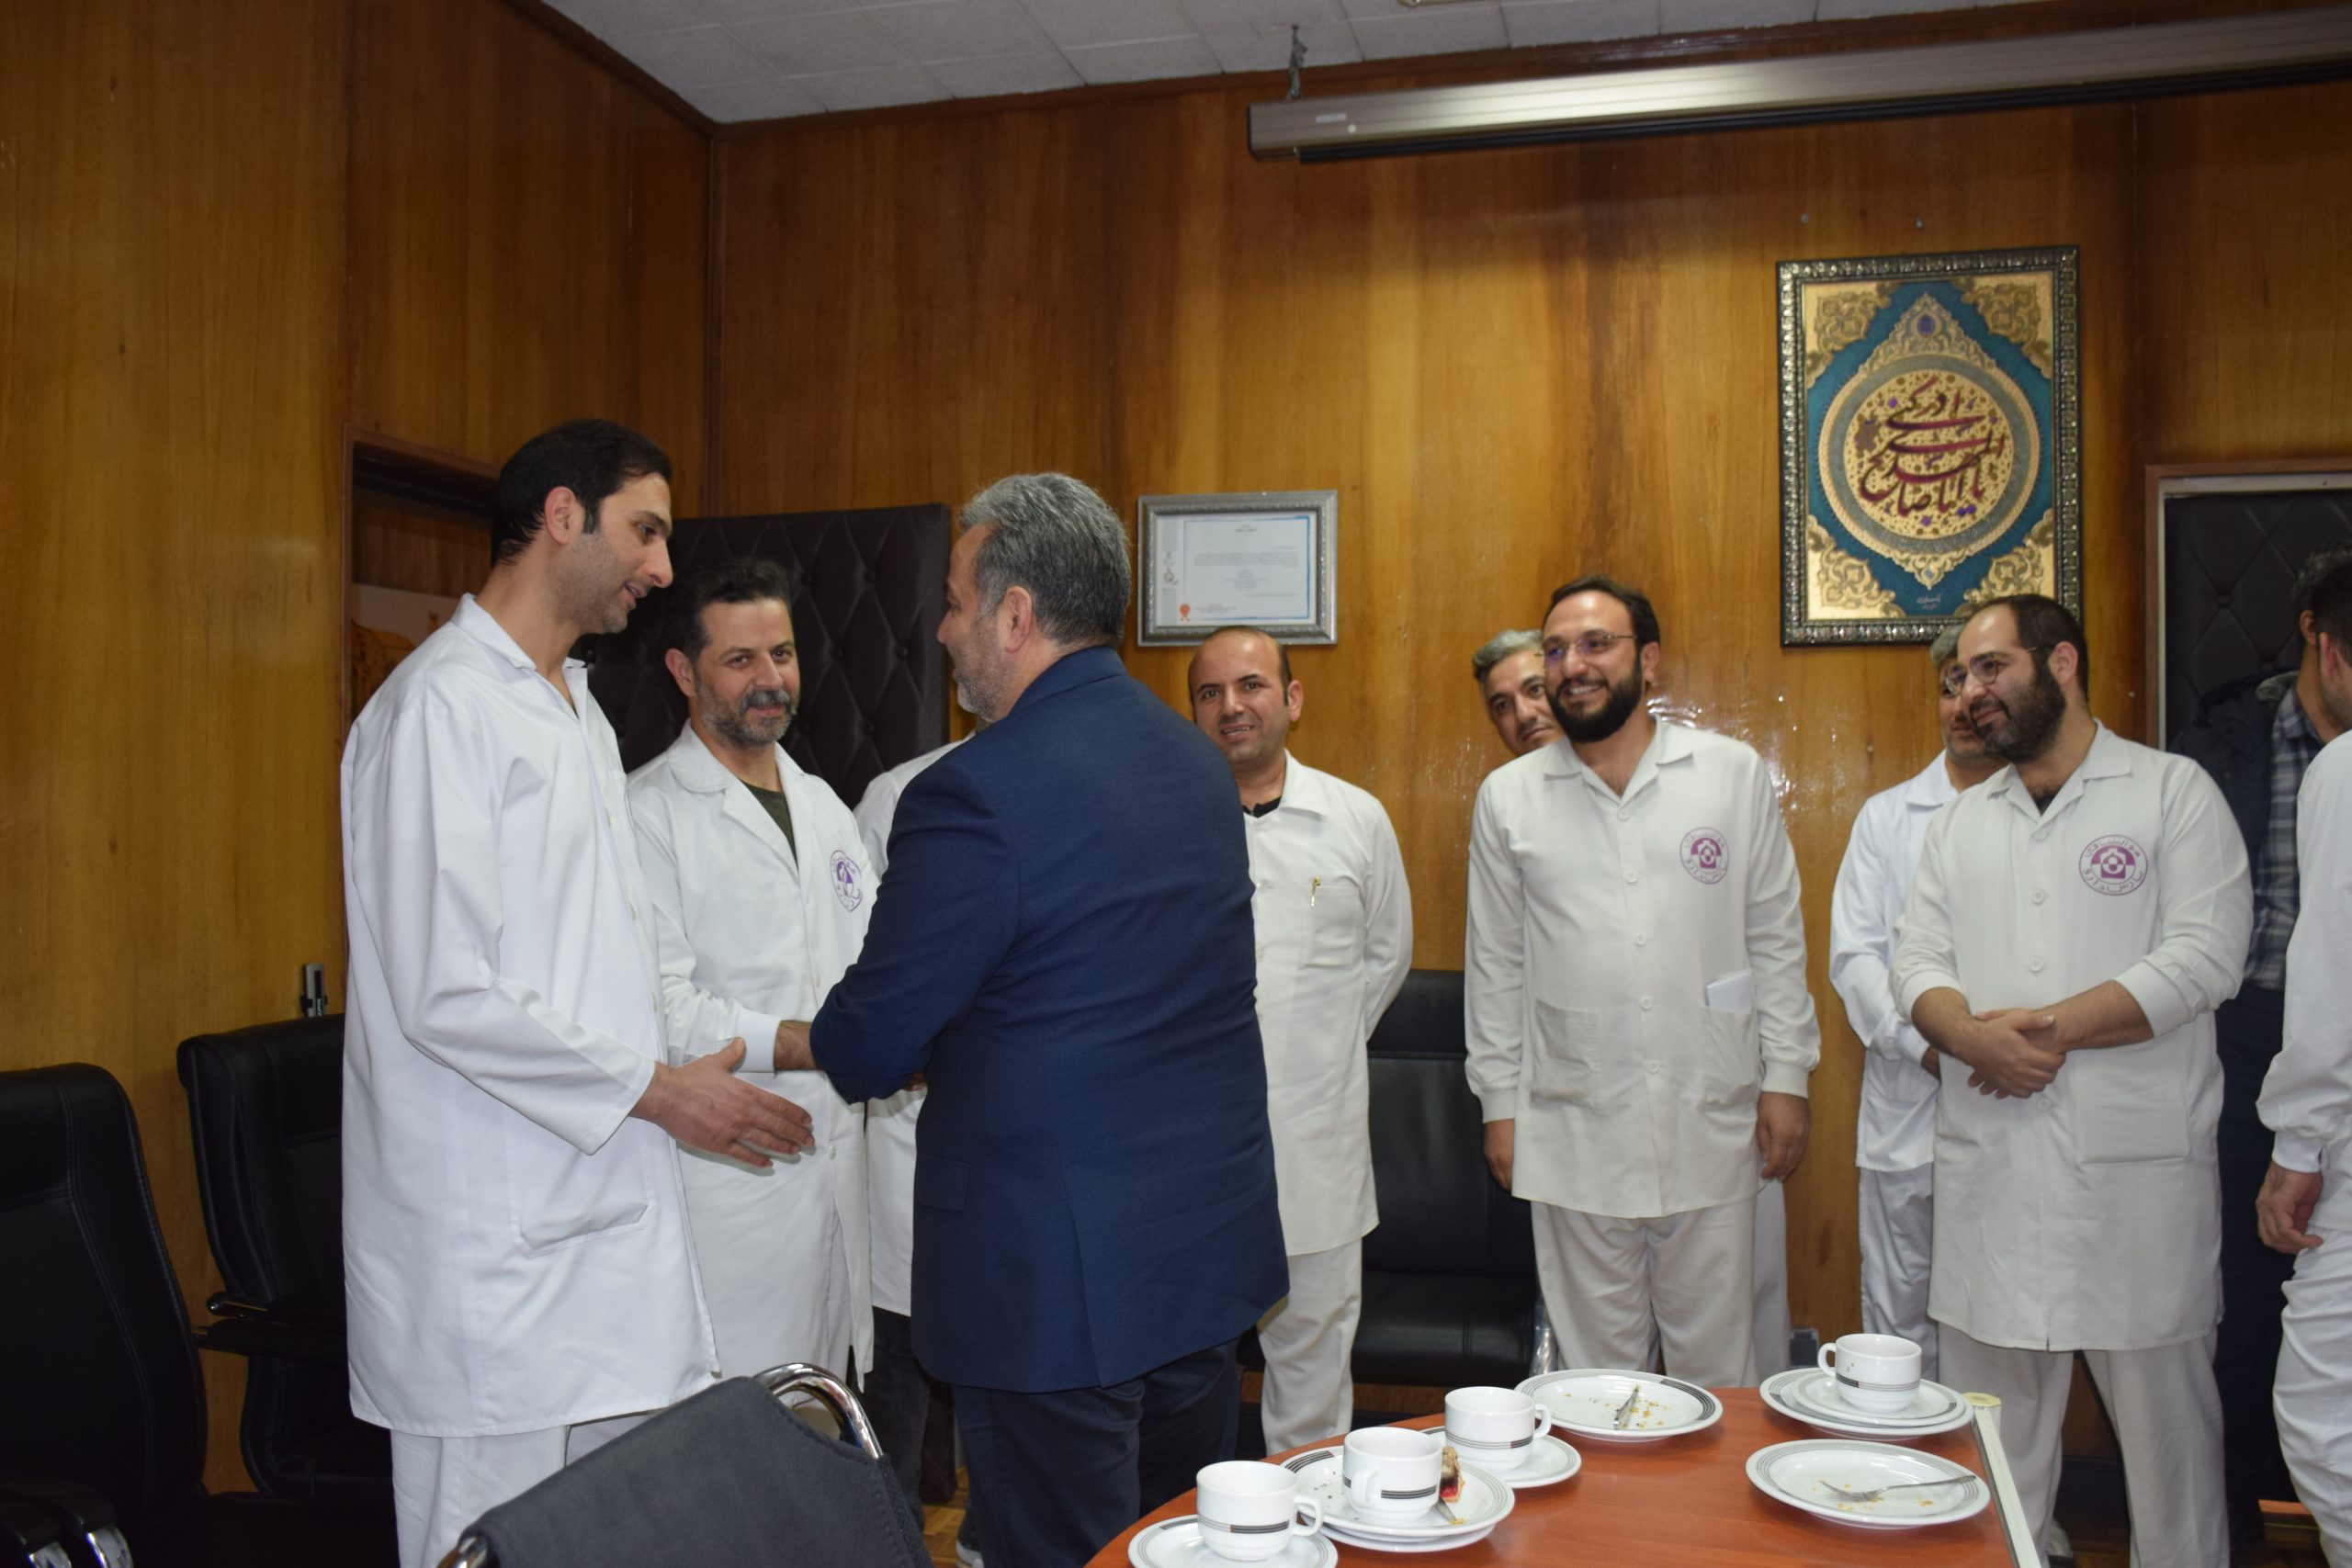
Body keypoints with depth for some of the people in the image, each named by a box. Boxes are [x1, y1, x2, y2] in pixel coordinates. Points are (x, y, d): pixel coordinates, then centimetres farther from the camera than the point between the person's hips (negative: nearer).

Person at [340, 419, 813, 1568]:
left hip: (604, 1212, 9)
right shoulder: (442, 705, -13)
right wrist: (654, 1088, -13)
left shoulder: (578, 710, 17)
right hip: (493, 1233, -9)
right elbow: (445, 992, -20)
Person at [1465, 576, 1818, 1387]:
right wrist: (1499, 1103, 6)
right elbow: (1496, 963, 8)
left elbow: (1775, 936, 5)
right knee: (1597, 1363, 9)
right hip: (1573, 1130, 1)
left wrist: (1786, 1078, 1)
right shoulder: (1508, 797, 4)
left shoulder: (1734, 774, 3)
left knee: (1717, 1363, 9)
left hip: (1711, 1125, 0)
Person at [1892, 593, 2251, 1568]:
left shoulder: (2174, 792, 1)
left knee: (2163, 1396, 4)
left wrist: (2054, 1030, -14)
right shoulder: (1959, 824, 16)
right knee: (1989, 1403, 9)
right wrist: (1978, 1037, -13)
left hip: (2138, 1159, -4)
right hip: (1988, 1156, 4)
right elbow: (1917, 964, 7)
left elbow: (2205, 957, -10)